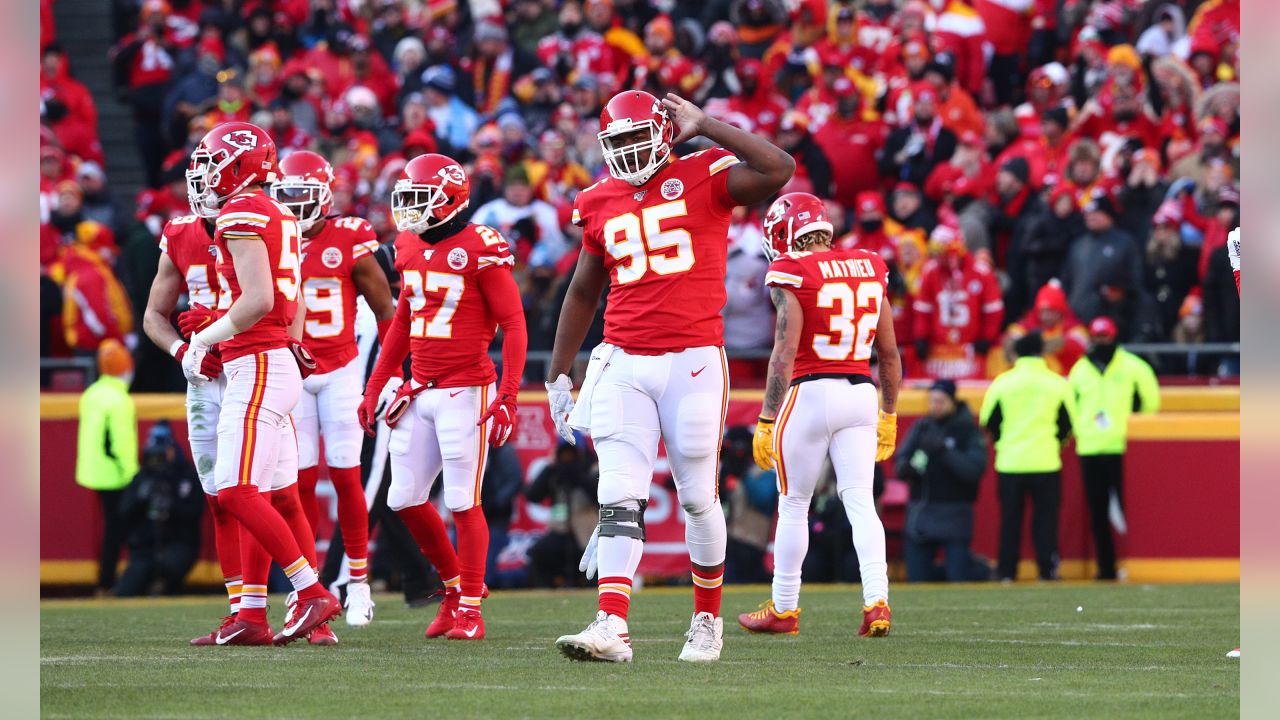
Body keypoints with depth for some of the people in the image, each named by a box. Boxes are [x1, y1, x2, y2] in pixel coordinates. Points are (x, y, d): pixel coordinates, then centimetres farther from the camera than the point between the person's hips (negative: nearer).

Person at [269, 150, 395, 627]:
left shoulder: (348, 243, -8)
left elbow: (384, 310, -1)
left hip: (340, 370, -3)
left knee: (345, 476, -4)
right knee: (300, 480, 0)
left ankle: (358, 582, 4)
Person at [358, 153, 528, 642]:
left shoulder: (480, 250, -12)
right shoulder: (410, 249, 9)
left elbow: (514, 325, -12)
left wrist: (507, 397, -18)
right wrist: (376, 386, 21)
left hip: (465, 392, -7)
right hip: (418, 393, 7)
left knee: (463, 504, -4)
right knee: (405, 499, 6)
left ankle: (470, 611, 4)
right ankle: (454, 586, 24)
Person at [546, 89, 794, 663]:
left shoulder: (704, 178, -2)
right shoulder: (601, 203, 11)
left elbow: (780, 170, -19)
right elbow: (583, 293, 22)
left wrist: (706, 127, -12)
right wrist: (558, 375, 21)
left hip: (693, 359, -3)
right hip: (623, 366, 3)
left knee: (697, 497, 6)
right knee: (619, 499, -8)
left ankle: (708, 618, 22)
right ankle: (611, 626, -16)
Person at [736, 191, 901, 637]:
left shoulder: (792, 275, -8)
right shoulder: (869, 270, 9)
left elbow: (785, 355, -13)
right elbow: (889, 354, 14)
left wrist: (766, 422, -10)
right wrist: (888, 416, 23)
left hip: (810, 394, -5)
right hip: (861, 394, 5)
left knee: (793, 504, 7)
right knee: (860, 502, 2)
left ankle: (783, 609, 16)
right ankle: (877, 601, -12)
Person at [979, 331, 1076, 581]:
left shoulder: (1002, 382, -2)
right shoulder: (1058, 383, -1)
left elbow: (988, 421, 4)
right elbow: (1068, 423, 5)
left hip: (1010, 463, 0)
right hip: (1046, 463, 0)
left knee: (1010, 519, 7)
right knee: (1045, 517, 5)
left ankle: (1007, 571, 5)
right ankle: (1047, 569, -2)